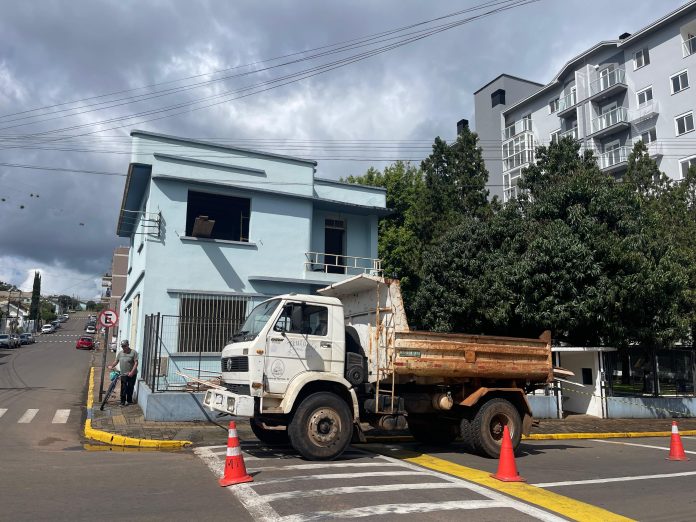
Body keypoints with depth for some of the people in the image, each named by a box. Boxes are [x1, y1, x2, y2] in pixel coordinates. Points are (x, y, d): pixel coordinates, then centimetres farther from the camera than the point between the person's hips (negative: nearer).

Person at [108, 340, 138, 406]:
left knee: (130, 388, 8)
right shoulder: (120, 353, 10)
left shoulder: (133, 352, -6)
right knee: (123, 388, -1)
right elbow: (116, 361, 13)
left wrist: (132, 372, -18)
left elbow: (136, 363, -10)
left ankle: (129, 400, 22)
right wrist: (111, 366, -6)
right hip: (123, 374, 3)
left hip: (132, 374, -3)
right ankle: (123, 401, 6)